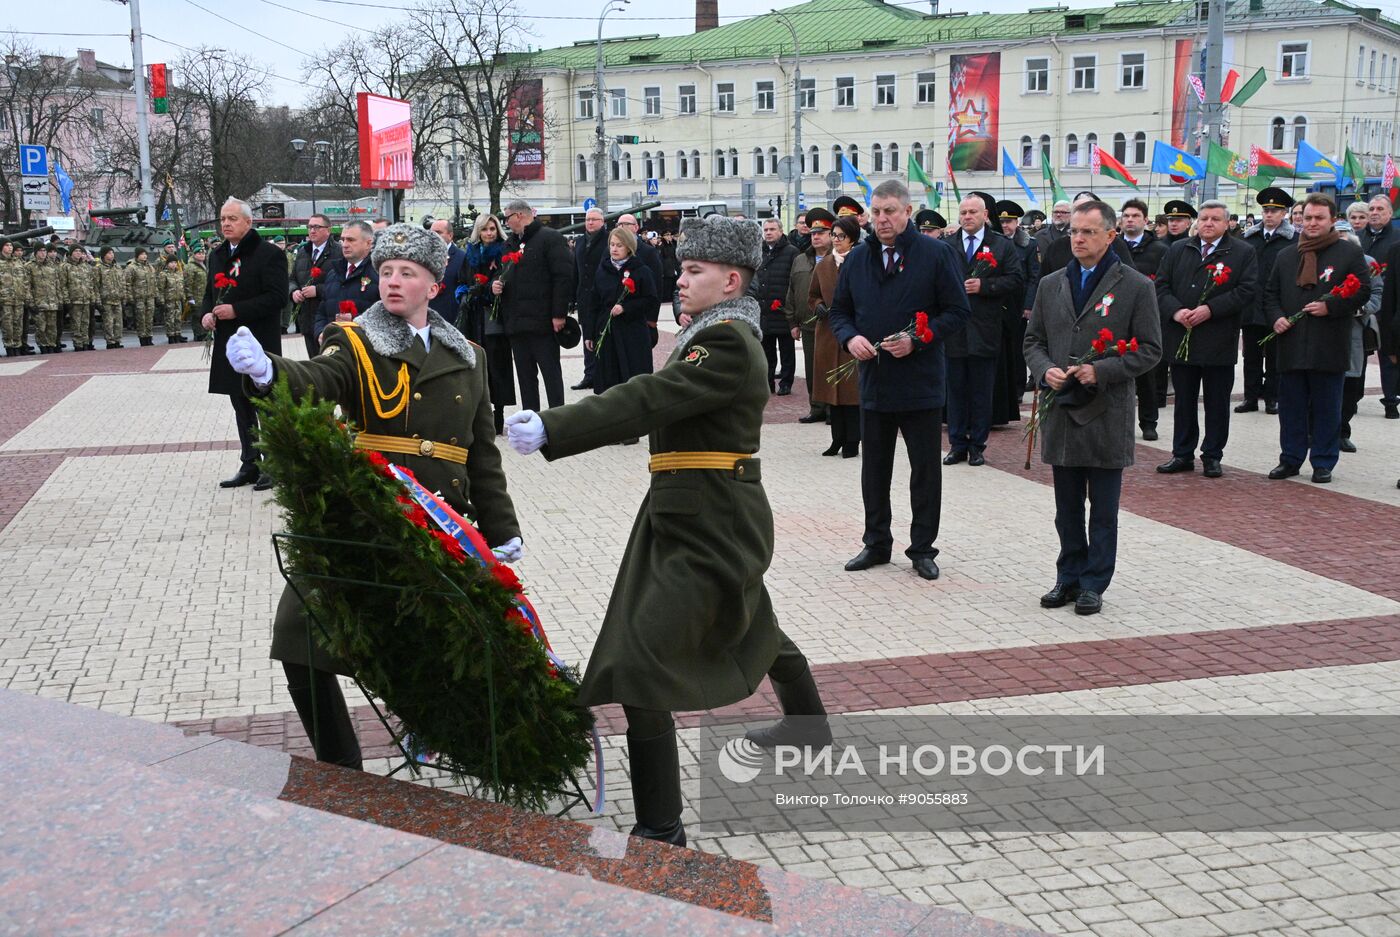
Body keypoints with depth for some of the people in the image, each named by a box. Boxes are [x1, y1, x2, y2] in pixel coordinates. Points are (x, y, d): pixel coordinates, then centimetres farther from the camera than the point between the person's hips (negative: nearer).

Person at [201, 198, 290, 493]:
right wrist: (206, 314, 2)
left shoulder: (269, 255, -9)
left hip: (259, 345, -7)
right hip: (228, 344, 7)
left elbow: (276, 297, -17)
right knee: (241, 408, 13)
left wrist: (236, 310, -21)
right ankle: (249, 466, 21)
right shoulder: (218, 255, 14)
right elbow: (210, 293, 23)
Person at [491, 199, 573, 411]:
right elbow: (504, 275, 28)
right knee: (525, 376, 10)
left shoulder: (550, 238, -6)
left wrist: (559, 314, -17)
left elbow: (564, 276, -12)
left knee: (551, 373, -2)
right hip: (516, 322, 7)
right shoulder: (510, 243, 18)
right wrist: (496, 284, 3)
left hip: (543, 322, -7)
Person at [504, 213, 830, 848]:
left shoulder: (730, 342, -19)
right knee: (750, 623, 31)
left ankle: (660, 827, -9)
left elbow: (647, 401, -28)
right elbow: (654, 403, 12)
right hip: (695, 515, 11)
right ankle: (809, 725, 55)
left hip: (707, 526, -11)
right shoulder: (711, 333, 13)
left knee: (638, 665, -14)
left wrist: (549, 431, -32)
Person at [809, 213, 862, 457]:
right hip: (828, 334, 5)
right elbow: (812, 296, 20)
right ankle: (838, 439, 17)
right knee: (832, 386, 8)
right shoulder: (823, 265, 13)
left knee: (852, 387, -3)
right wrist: (819, 307, 0)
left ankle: (852, 442, 5)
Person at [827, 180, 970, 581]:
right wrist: (850, 337, -8)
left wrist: (917, 341, -18)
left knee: (925, 470, 5)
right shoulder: (858, 258, 7)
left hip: (921, 382, -4)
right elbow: (840, 310, 14)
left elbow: (958, 312, -6)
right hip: (873, 380, 4)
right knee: (874, 468, 12)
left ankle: (922, 548, 16)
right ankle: (876, 543, 25)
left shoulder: (937, 254, -5)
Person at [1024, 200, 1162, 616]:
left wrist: (1100, 371, -16)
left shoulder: (1136, 286, -2)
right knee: (1067, 508, 11)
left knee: (1103, 511, 5)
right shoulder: (1051, 285, 10)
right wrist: (1045, 370, -7)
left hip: (1107, 414, -4)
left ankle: (1094, 584, 14)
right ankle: (1069, 578, 22)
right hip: (1061, 410, 4)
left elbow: (1149, 349, -4)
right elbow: (1033, 340, 14)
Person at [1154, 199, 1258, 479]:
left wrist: (1210, 309, -17)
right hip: (1180, 339, 3)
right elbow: (1161, 286, 6)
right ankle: (1182, 455, 18)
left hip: (1219, 343, -2)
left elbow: (1248, 291, -8)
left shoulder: (1243, 253, 2)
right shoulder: (1177, 250, 11)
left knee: (1217, 403, 5)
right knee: (1184, 401, 10)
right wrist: (1175, 311, -13)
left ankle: (1212, 456, 14)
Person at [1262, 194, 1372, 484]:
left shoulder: (1350, 253, 2)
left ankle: (1323, 463, 12)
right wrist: (1276, 317, -2)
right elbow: (1270, 293, 17)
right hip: (1291, 345, 4)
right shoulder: (1286, 256, 14)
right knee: (1291, 407, 8)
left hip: (1329, 347, -3)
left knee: (1326, 408, 4)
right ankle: (1290, 459, 17)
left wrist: (1330, 306, -15)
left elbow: (1363, 291, -3)